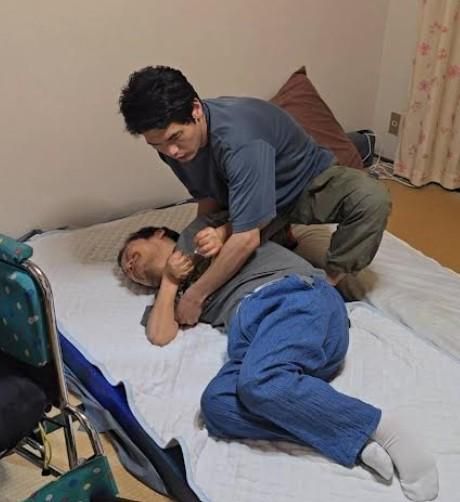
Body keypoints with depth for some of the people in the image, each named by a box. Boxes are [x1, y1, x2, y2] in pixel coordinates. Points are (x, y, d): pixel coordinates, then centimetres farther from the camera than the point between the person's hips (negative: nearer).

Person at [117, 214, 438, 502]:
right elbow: (160, 335, 17)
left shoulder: (194, 232, 28)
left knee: (259, 381, -35)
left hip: (295, 294, -5)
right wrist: (169, 281, 20)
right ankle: (356, 440, -28)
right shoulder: (173, 292, 35)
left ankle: (381, 428, -22)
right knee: (216, 404, -26)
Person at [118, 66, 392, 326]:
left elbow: (247, 239, -41)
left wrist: (195, 296, -33)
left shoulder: (239, 139, -41)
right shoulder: (171, 142, -18)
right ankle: (280, 233, 16)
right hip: (250, 196, 6)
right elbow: (208, 196, -1)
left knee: (372, 198, -34)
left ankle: (330, 282, -14)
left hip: (308, 181, -6)